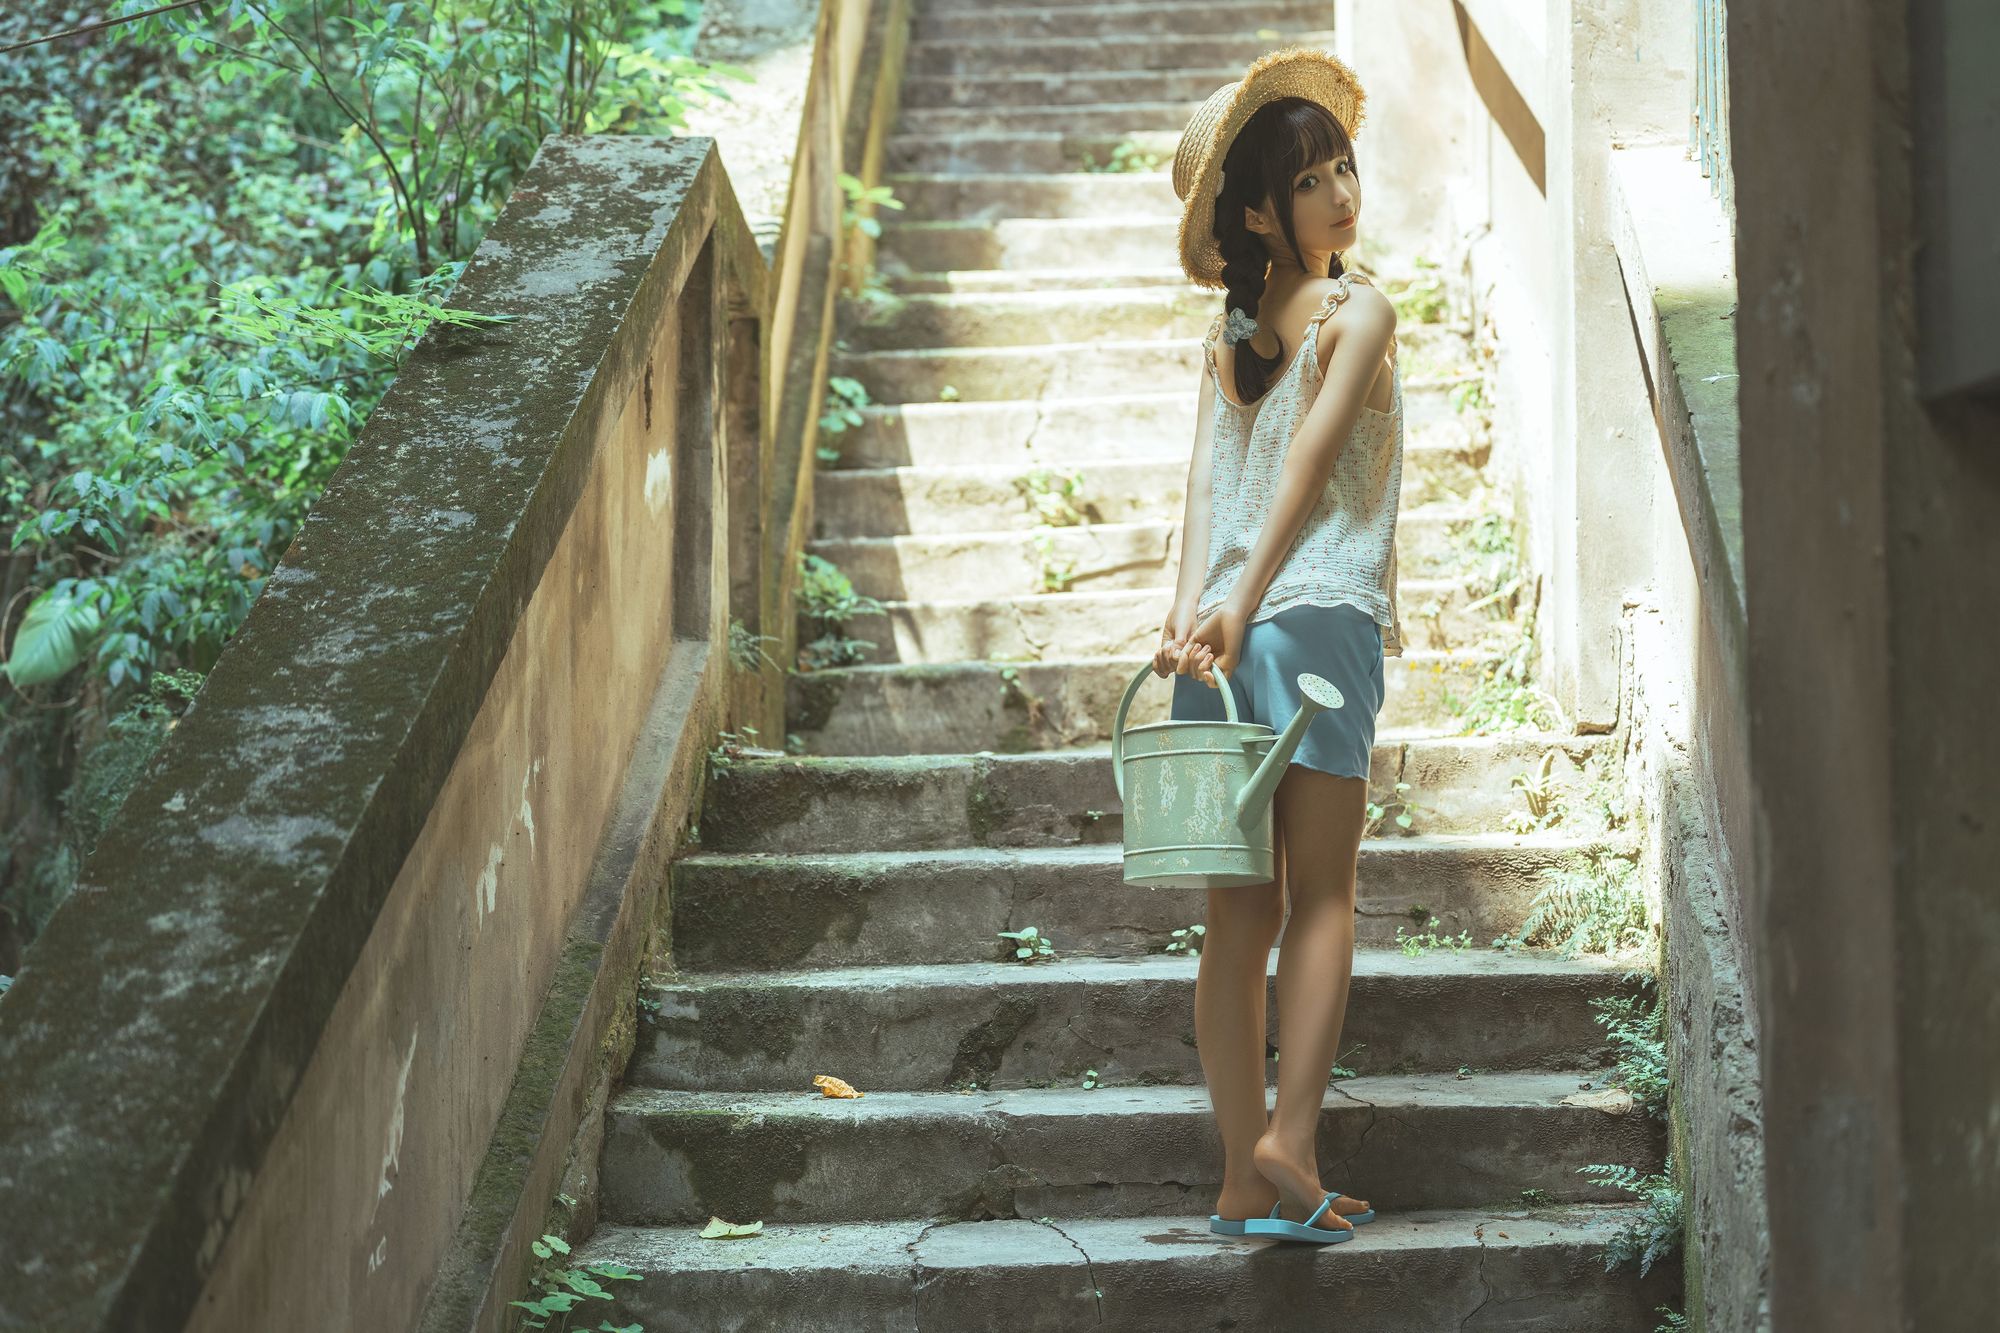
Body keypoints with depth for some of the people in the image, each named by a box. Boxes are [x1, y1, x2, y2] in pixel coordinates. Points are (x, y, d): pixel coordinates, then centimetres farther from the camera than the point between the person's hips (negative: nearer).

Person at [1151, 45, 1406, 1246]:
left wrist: (1192, 606, -7)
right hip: (1319, 612, -5)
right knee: (1322, 896, -1)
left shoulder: (1229, 337, 18)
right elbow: (1309, 462, -12)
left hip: (1220, 634, 5)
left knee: (1242, 911, 5)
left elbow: (1208, 478, 5)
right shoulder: (1360, 312, 0)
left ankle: (1245, 1177, 5)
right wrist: (1245, 601, -19)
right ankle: (1288, 1142, -13)